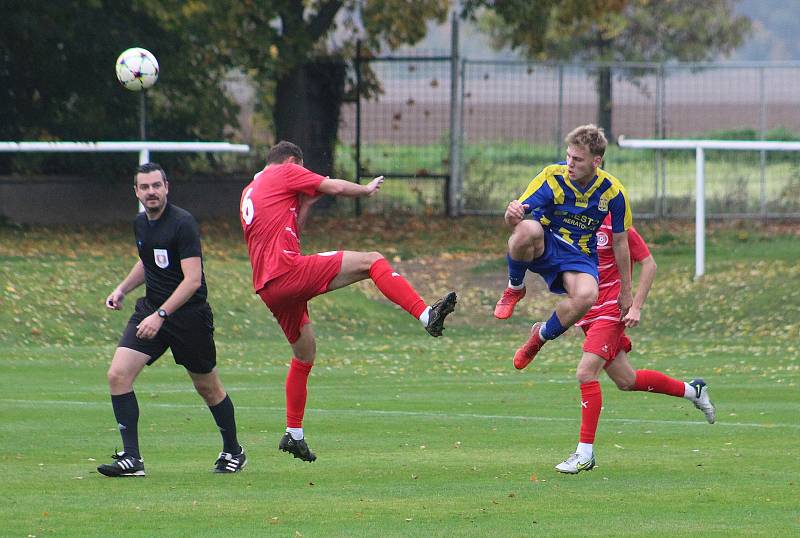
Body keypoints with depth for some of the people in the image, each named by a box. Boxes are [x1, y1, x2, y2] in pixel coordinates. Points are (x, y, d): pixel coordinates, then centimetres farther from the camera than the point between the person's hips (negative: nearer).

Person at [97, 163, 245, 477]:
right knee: (118, 375, -12)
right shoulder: (140, 224, 6)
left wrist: (160, 315, -29)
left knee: (207, 387, 9)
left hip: (189, 313, -6)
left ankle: (233, 452, 30)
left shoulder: (183, 224, -18)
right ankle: (131, 459, -10)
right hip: (151, 309, 6)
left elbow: (192, 279, -24)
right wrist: (122, 289, 12)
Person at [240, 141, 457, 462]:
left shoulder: (249, 192, 27)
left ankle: (294, 435, 23)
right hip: (289, 270, -8)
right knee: (372, 261, -9)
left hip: (268, 288, 8)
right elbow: (337, 188, 1)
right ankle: (426, 316, -25)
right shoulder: (286, 173, 4)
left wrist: (306, 201, 26)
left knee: (304, 354, 21)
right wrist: (367, 190, 18)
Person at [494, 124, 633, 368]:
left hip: (579, 255, 2)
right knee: (527, 229, -40)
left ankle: (542, 335, -2)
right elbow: (513, 219, -18)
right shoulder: (552, 176, -15)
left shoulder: (613, 192, -9)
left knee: (586, 296, -35)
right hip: (542, 247, -1)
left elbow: (620, 241, 4)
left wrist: (626, 290, 10)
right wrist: (512, 215, -46)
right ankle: (515, 288, -9)